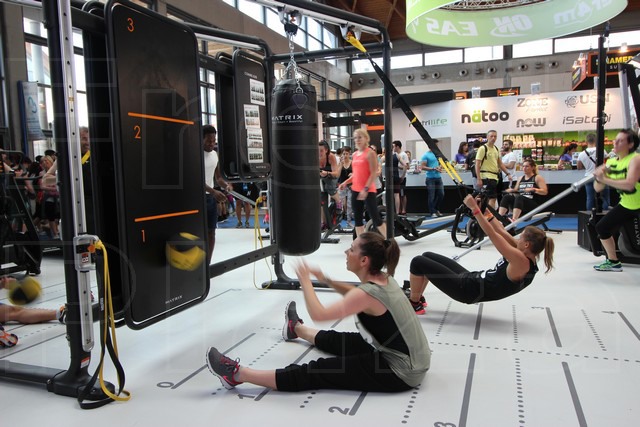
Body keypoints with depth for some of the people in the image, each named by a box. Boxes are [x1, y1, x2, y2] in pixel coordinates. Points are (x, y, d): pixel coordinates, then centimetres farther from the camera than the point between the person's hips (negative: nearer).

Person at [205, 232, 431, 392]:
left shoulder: (368, 294, -25)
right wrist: (326, 279, 12)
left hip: (399, 371, -9)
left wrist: (305, 280, -11)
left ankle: (237, 374, -3)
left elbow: (318, 314, -26)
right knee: (335, 340, 27)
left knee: (315, 372, -8)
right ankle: (296, 329, 56)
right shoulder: (383, 279, 2)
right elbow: (354, 295, 23)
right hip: (407, 359, 9)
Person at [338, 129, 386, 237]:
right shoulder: (354, 155, 12)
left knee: (375, 217, -5)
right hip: (355, 190, 8)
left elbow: (374, 173, -14)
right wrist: (345, 183, 5)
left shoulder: (370, 153, -9)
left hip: (368, 191, -8)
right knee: (357, 218, 10)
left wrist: (366, 189, -21)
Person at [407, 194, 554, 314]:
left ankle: (414, 304, 10)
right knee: (427, 256, 17)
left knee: (418, 262, -7)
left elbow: (492, 234, -25)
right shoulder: (526, 255, 2)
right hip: (472, 280, 10)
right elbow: (501, 233, 8)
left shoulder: (521, 261, -25)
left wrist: (474, 208, -21)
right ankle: (418, 298, 29)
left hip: (467, 289, -10)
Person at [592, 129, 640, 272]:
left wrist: (604, 179, -37)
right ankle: (613, 262, 22)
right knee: (602, 228, 5)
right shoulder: (610, 162, -4)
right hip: (626, 205, 7)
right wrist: (599, 177, -23)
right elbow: (597, 189, -4)